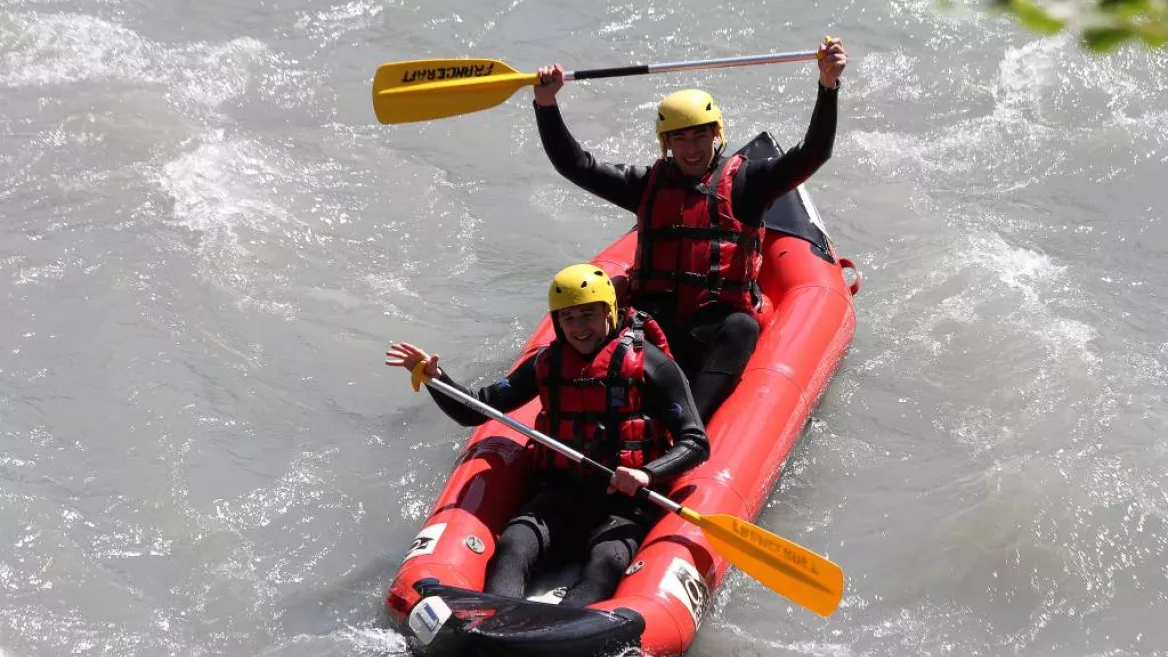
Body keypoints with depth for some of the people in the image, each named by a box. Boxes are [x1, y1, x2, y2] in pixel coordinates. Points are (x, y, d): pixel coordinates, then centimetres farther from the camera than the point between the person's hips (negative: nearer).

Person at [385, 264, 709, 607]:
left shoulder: (650, 363, -1)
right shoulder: (547, 363, 12)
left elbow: (696, 443, -5)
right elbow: (474, 411, 16)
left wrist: (646, 474, -23)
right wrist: (435, 376, -2)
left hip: (625, 498, -3)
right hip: (560, 493, 4)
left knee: (607, 562, -35)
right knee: (512, 546, -27)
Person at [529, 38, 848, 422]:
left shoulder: (742, 182, 8)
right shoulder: (649, 184, 16)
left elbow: (812, 155, -4)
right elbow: (575, 165, 12)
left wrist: (828, 88, -18)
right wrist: (546, 106, 0)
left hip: (718, 321, -2)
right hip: (656, 314, 2)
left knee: (743, 328, -34)